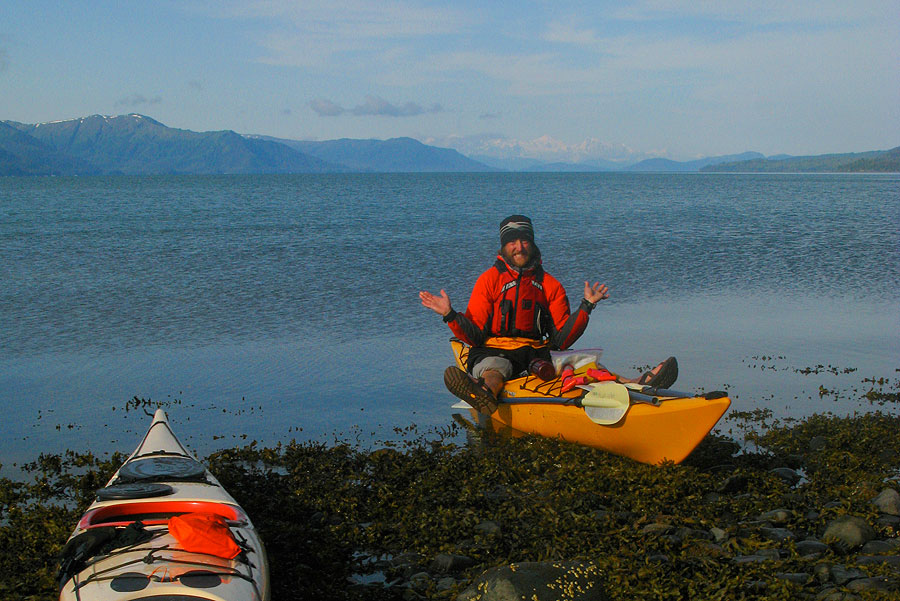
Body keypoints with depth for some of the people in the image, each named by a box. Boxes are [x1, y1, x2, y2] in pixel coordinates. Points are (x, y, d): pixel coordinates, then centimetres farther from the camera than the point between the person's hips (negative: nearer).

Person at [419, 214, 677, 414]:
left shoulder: (550, 285, 14)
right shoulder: (489, 279, 6)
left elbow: (561, 340, 6)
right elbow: (474, 336, -1)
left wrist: (586, 306, -2)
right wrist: (451, 315, -18)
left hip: (537, 354, 4)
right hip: (494, 352, -4)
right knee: (494, 370, -39)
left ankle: (634, 384, -44)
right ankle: (484, 393, -75)